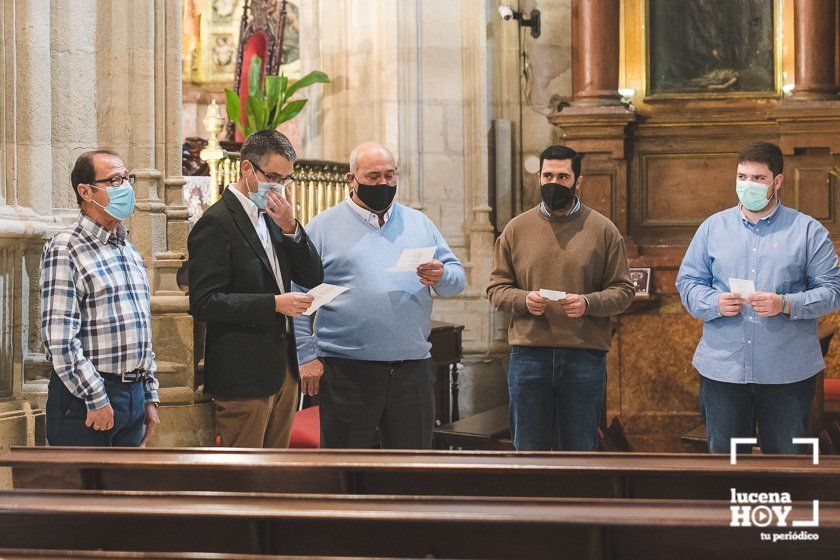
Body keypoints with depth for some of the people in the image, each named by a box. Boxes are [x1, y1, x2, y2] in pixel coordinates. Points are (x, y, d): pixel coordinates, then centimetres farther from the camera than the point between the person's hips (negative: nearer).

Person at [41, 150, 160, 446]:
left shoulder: (130, 252, 17)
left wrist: (150, 398, 16)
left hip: (134, 395, 7)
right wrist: (96, 398, -17)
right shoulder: (64, 249, -9)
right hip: (85, 398, -7)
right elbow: (59, 338, -16)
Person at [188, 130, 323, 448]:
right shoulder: (215, 223, -11)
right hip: (243, 374, -8)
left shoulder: (273, 218, 15)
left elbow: (313, 278, 11)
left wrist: (290, 228, -4)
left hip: (283, 369, 8)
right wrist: (274, 303, -21)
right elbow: (204, 302, -17)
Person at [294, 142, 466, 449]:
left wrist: (441, 277, -10)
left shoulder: (419, 223, 15)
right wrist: (306, 356, -9)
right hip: (347, 373, -3)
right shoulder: (323, 227, 3)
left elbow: (457, 278, 14)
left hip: (413, 366, 3)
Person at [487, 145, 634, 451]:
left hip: (585, 356, -1)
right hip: (528, 354, 1)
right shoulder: (517, 228, 8)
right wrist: (523, 300, -12)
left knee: (580, 451, 7)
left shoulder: (603, 230, 4)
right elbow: (496, 288, 8)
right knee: (529, 449, 7)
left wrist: (588, 303, -16)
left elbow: (623, 291, 3)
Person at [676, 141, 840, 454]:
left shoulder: (808, 231, 3)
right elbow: (687, 282, 9)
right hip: (722, 368, 2)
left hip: (788, 373, -2)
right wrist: (715, 303, -12)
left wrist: (785, 305, -18)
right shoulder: (713, 228, 10)